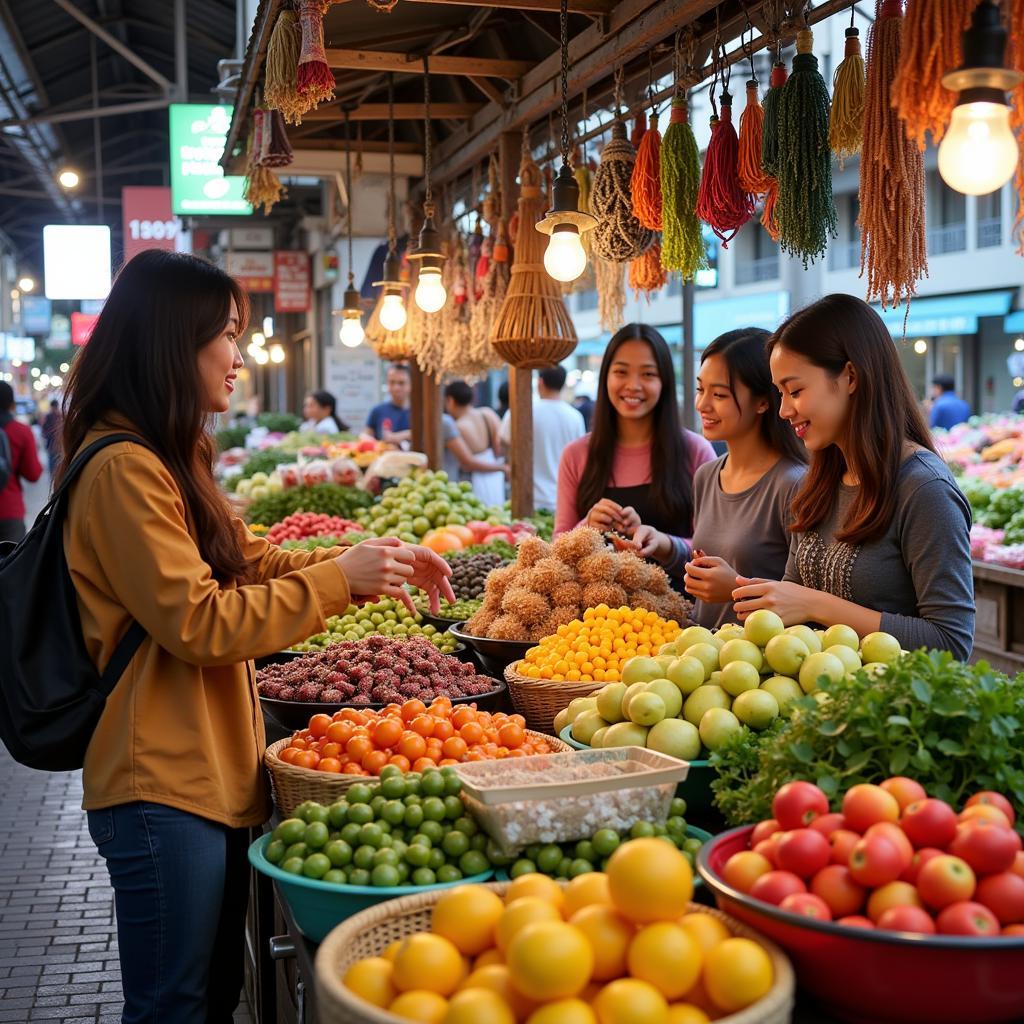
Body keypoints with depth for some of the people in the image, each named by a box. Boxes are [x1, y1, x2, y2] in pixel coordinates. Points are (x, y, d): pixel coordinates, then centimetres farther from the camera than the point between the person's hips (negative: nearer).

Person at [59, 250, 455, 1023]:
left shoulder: (167, 460, 14)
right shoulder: (125, 469, -18)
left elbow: (246, 565, 18)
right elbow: (198, 623, -21)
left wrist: (367, 559, 7)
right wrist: (339, 578, -16)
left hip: (213, 775, 10)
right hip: (164, 789, -10)